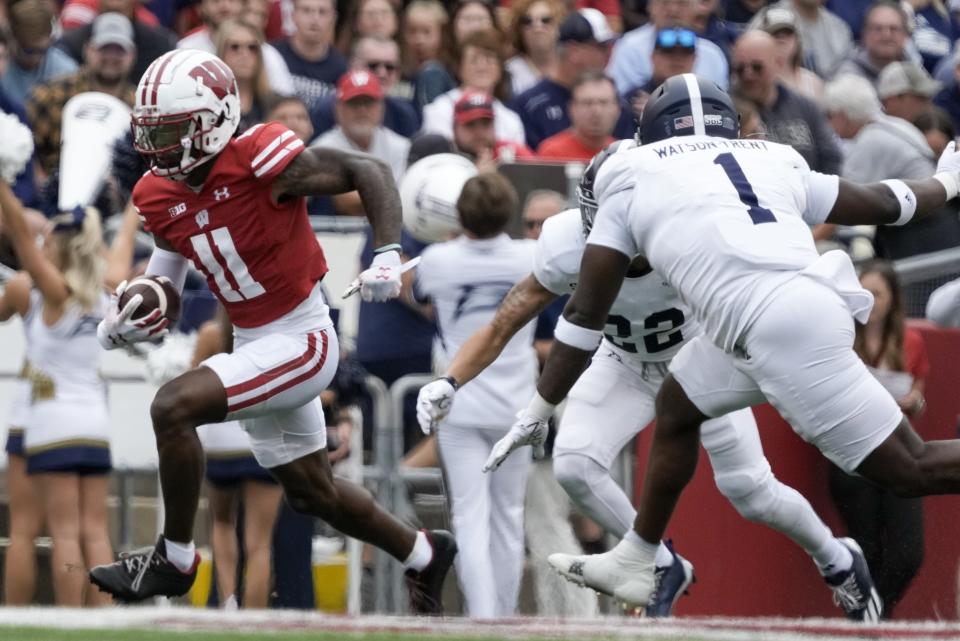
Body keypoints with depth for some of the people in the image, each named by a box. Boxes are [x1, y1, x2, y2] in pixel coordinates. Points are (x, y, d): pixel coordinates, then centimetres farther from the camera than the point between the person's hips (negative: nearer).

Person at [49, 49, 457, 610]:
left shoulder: (259, 161, -21)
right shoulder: (161, 197, 0)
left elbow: (370, 172, -15)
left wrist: (389, 257, -26)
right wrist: (117, 329, -13)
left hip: (301, 340, -8)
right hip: (253, 347, 8)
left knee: (174, 406, -24)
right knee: (311, 491, 20)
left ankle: (175, 559, -8)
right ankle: (423, 554, 43)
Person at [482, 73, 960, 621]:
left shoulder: (634, 175, 14)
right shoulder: (772, 160, 25)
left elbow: (586, 313, 16)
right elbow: (881, 203, 38)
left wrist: (537, 414, 23)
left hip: (784, 331, -7)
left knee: (909, 470, -3)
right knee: (678, 403, 26)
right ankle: (635, 563, 36)